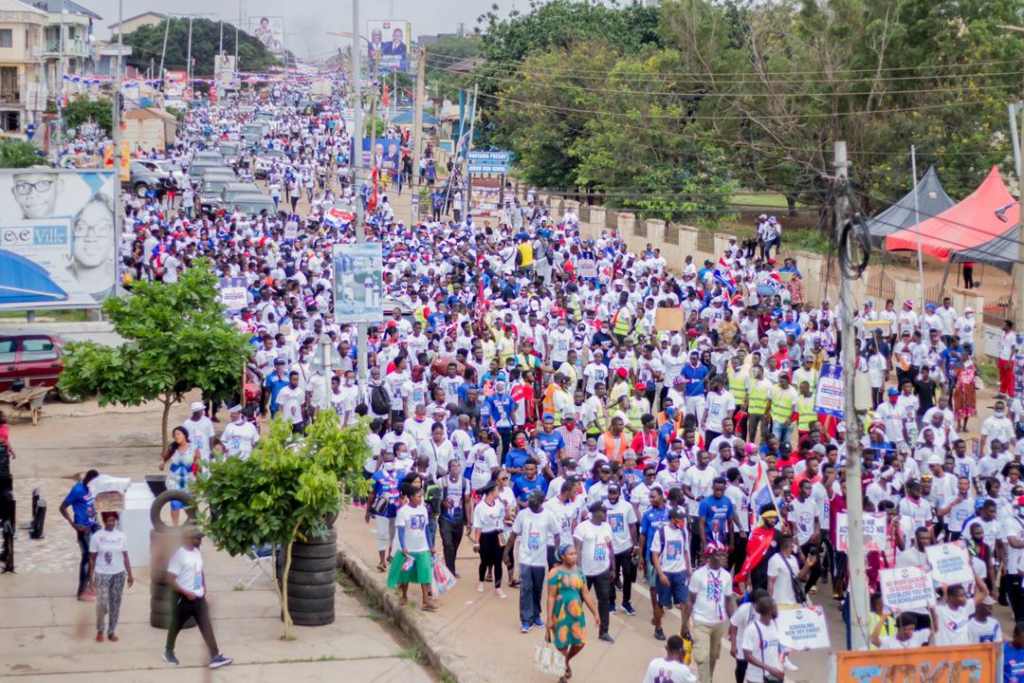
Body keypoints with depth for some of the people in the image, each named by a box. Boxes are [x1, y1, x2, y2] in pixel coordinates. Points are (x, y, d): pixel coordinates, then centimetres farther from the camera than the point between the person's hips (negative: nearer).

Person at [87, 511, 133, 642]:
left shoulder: (121, 536, 0)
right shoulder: (96, 536, -6)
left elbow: (125, 557, 6)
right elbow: (92, 559, -2)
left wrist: (130, 575, 4)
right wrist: (91, 578, -4)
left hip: (118, 575, 2)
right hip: (102, 575, -2)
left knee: (115, 604, 6)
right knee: (102, 604, -8)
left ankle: (111, 631, 18)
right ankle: (99, 630, 14)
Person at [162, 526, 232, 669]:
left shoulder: (197, 552, 7)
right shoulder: (179, 555, -17)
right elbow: (170, 579, -20)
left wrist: (204, 591, 14)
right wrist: (186, 593, -22)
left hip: (199, 597, 7)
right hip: (184, 598, -7)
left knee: (207, 626, -2)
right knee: (176, 626, 11)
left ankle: (215, 657, -6)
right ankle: (168, 652, 31)